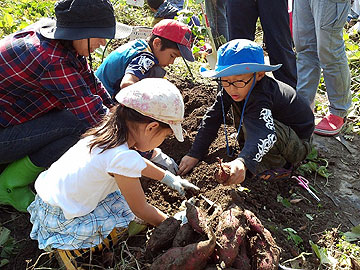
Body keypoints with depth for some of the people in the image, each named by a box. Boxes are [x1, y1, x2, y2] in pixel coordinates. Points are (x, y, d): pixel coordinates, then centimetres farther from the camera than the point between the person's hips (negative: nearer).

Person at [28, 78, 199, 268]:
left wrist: (169, 178, 23)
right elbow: (141, 210, -14)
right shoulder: (123, 158, -30)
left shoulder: (109, 131, -5)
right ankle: (64, 246, 3)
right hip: (59, 222, -8)